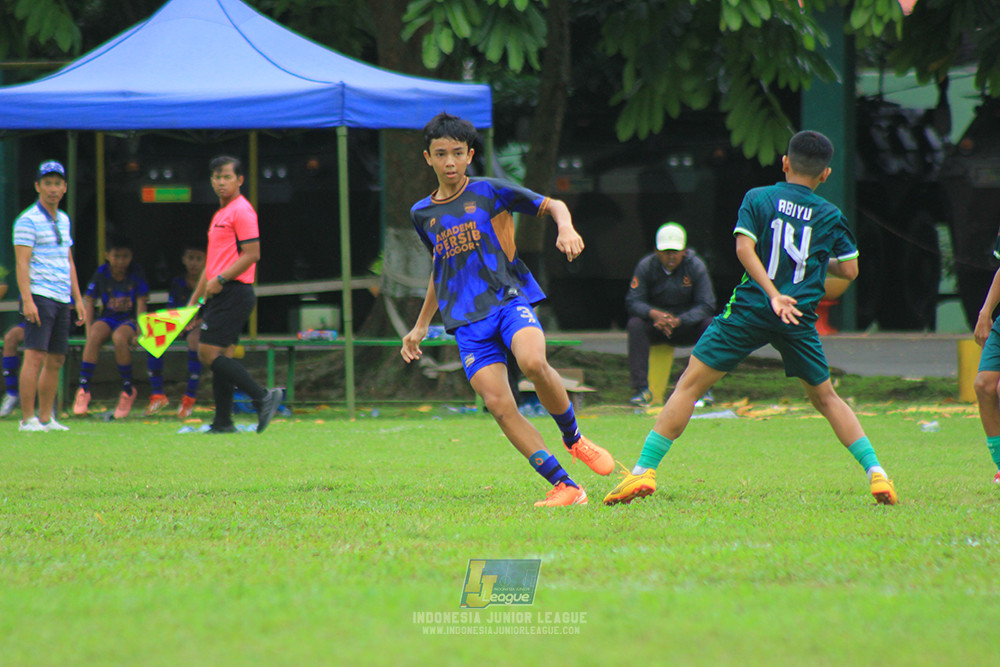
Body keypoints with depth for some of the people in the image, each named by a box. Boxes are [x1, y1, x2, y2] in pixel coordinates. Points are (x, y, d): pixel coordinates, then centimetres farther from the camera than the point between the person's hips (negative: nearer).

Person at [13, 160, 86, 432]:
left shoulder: (63, 220, 17)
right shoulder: (28, 220, -6)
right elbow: (22, 263, -12)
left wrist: (78, 299, 19)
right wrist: (27, 299, -22)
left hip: (61, 299, 8)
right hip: (39, 297, -8)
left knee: (56, 361, 8)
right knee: (34, 356, -12)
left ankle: (46, 418, 13)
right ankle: (27, 418, -11)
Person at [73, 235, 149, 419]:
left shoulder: (136, 272, -3)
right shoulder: (101, 273, 0)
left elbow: (141, 303, -5)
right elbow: (90, 302, 1)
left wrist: (139, 332, -16)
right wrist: (89, 329, -12)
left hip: (129, 320, -2)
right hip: (107, 318, 2)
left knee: (119, 337, -36)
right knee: (95, 336, -33)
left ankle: (128, 389, -18)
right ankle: (83, 389, -30)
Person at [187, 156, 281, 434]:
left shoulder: (242, 211, -8)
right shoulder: (221, 214, 21)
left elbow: (252, 254, -17)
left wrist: (220, 280, -21)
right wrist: (194, 300, 26)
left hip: (234, 293, -10)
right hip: (221, 295, 10)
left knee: (208, 353, -14)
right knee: (221, 358, 7)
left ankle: (262, 396, -14)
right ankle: (222, 423, 8)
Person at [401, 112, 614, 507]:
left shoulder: (489, 192, 5)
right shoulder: (422, 214, 18)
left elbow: (551, 205, 9)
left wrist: (566, 228, -13)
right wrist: (421, 325, 32)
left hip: (510, 299, -3)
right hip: (466, 321, 3)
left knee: (533, 362, -33)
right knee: (498, 405, -15)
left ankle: (574, 439, -7)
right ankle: (564, 487, -13)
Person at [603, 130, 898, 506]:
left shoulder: (759, 199, 4)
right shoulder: (830, 216, 9)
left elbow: (744, 247, -11)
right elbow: (849, 269, 10)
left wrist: (773, 293, -18)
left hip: (751, 307, -2)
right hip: (800, 317, 2)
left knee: (689, 386, 0)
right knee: (826, 398, 19)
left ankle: (644, 471, -7)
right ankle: (875, 472, 8)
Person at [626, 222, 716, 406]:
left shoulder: (696, 266, -9)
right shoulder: (646, 266, -8)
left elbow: (706, 306, -14)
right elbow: (632, 301, -12)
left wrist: (678, 321, -29)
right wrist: (653, 314, -34)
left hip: (686, 324, 0)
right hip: (655, 324, 0)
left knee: (709, 325, -29)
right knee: (635, 325, -31)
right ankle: (641, 389, -30)